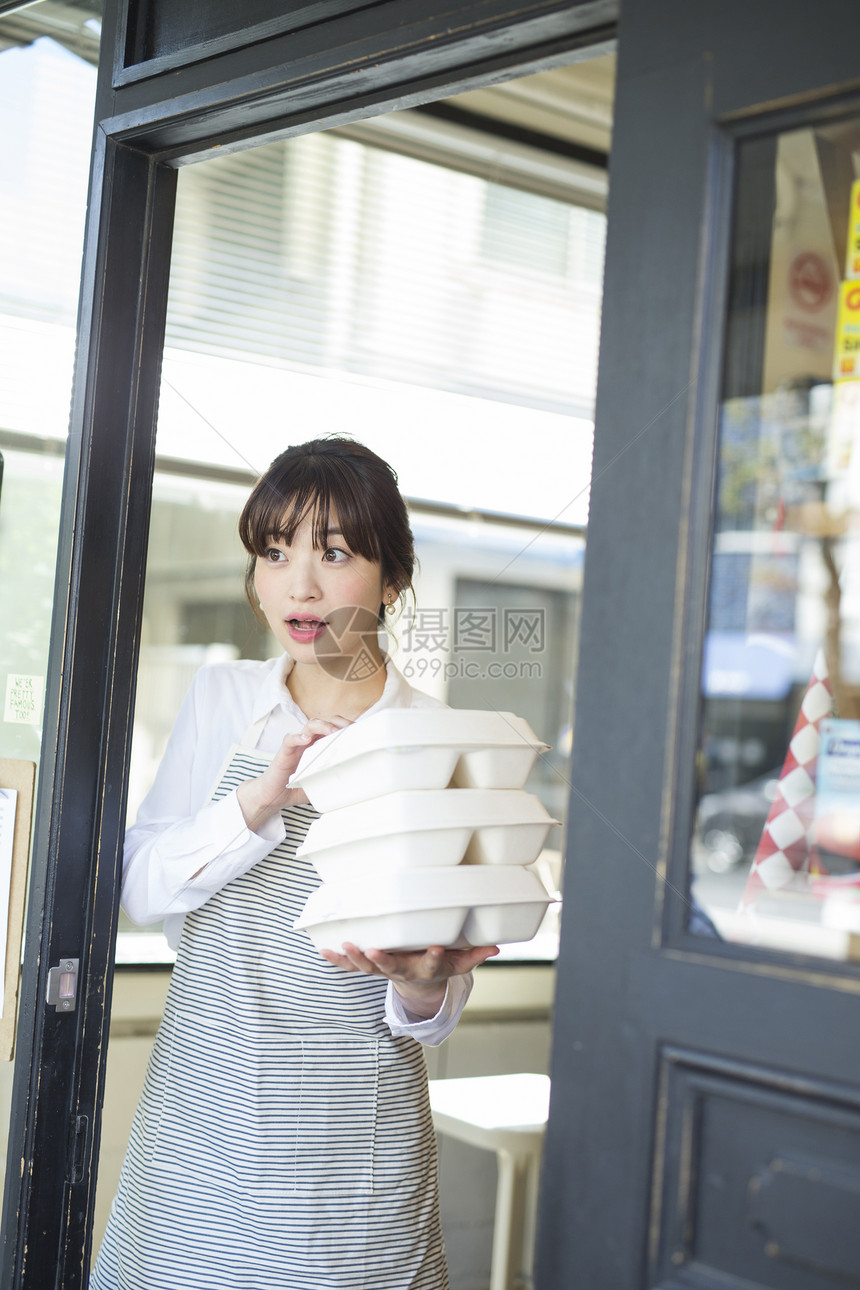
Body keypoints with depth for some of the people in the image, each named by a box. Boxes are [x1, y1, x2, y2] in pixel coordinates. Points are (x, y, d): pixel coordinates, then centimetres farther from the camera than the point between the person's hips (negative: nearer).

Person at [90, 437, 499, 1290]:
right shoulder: (221, 698, 3)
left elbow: (441, 998, -2)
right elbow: (141, 889, -1)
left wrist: (422, 986, -25)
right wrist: (262, 800, -16)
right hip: (199, 1113, 2)